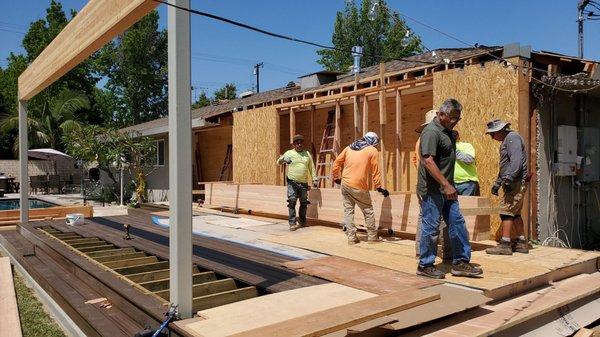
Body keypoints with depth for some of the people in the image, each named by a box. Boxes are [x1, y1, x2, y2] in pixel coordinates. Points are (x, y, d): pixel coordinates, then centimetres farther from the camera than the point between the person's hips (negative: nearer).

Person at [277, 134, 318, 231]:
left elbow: (311, 167, 18)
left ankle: (302, 222, 26)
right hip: (292, 182, -3)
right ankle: (292, 223, -8)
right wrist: (283, 160, -27)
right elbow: (279, 162, -4)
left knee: (304, 203, 10)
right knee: (292, 202, -11)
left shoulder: (307, 154, 13)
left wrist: (314, 179, 13)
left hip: (304, 183, 4)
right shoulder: (289, 153, 3)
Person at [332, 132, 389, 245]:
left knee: (348, 210, 11)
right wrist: (379, 187, 3)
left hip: (345, 184, 4)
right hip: (359, 186, -4)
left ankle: (351, 237, 11)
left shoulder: (349, 147, 13)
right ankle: (372, 236, 19)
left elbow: (337, 162, 11)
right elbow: (375, 171, -2)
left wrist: (336, 177, 21)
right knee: (368, 211, 11)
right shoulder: (373, 151, 1)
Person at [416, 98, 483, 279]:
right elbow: (428, 161, -26)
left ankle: (461, 262, 20)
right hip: (432, 190, -9)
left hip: (445, 190, 10)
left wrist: (449, 186, 20)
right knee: (431, 227, 0)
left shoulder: (447, 132, 14)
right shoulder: (432, 132, -16)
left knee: (457, 223, 10)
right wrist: (446, 185, -25)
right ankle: (425, 265, 13)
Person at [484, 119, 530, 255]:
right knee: (515, 213, 12)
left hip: (516, 182, -10)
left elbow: (516, 161, -23)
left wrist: (508, 179, -27)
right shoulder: (506, 140, 23)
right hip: (514, 183, 10)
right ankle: (522, 243, 18)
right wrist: (497, 183, 22)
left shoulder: (512, 137, -10)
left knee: (506, 211, -12)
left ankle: (505, 245, -12)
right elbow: (504, 166, 27)